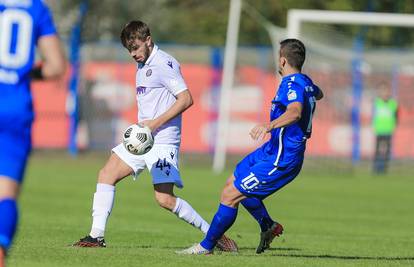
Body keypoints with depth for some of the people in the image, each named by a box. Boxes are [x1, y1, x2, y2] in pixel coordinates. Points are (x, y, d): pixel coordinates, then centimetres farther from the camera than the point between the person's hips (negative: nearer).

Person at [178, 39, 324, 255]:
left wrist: (269, 125, -60)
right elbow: (318, 94, 34)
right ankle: (269, 227, 33)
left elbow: (295, 112, -45)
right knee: (234, 182, 22)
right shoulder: (305, 82, 8)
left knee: (230, 195, -9)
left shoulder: (293, 85, -23)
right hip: (272, 150, 10)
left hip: (280, 160, -10)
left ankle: (206, 246, 2)